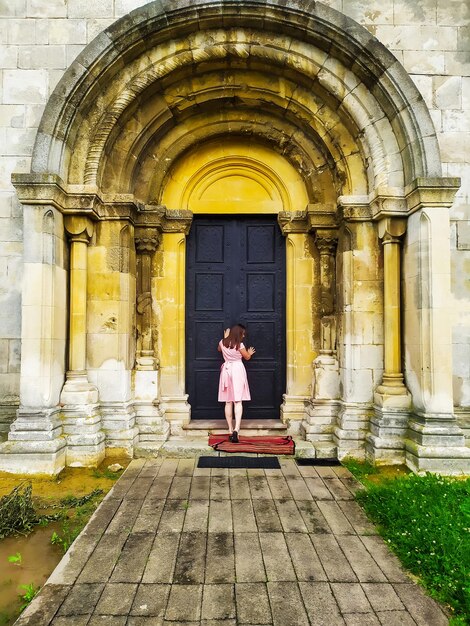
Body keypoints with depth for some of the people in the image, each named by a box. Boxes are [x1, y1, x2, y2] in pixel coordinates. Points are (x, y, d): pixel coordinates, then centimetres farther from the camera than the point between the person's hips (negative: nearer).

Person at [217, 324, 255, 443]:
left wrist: (225, 337, 30)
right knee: (238, 401, -8)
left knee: (228, 402, 7)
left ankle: (230, 431, 9)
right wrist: (250, 353, 25)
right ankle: (236, 429, -22)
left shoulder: (222, 342, 3)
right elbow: (247, 357, 3)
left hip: (226, 370, 4)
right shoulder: (239, 344, -10)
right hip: (237, 370, -4)